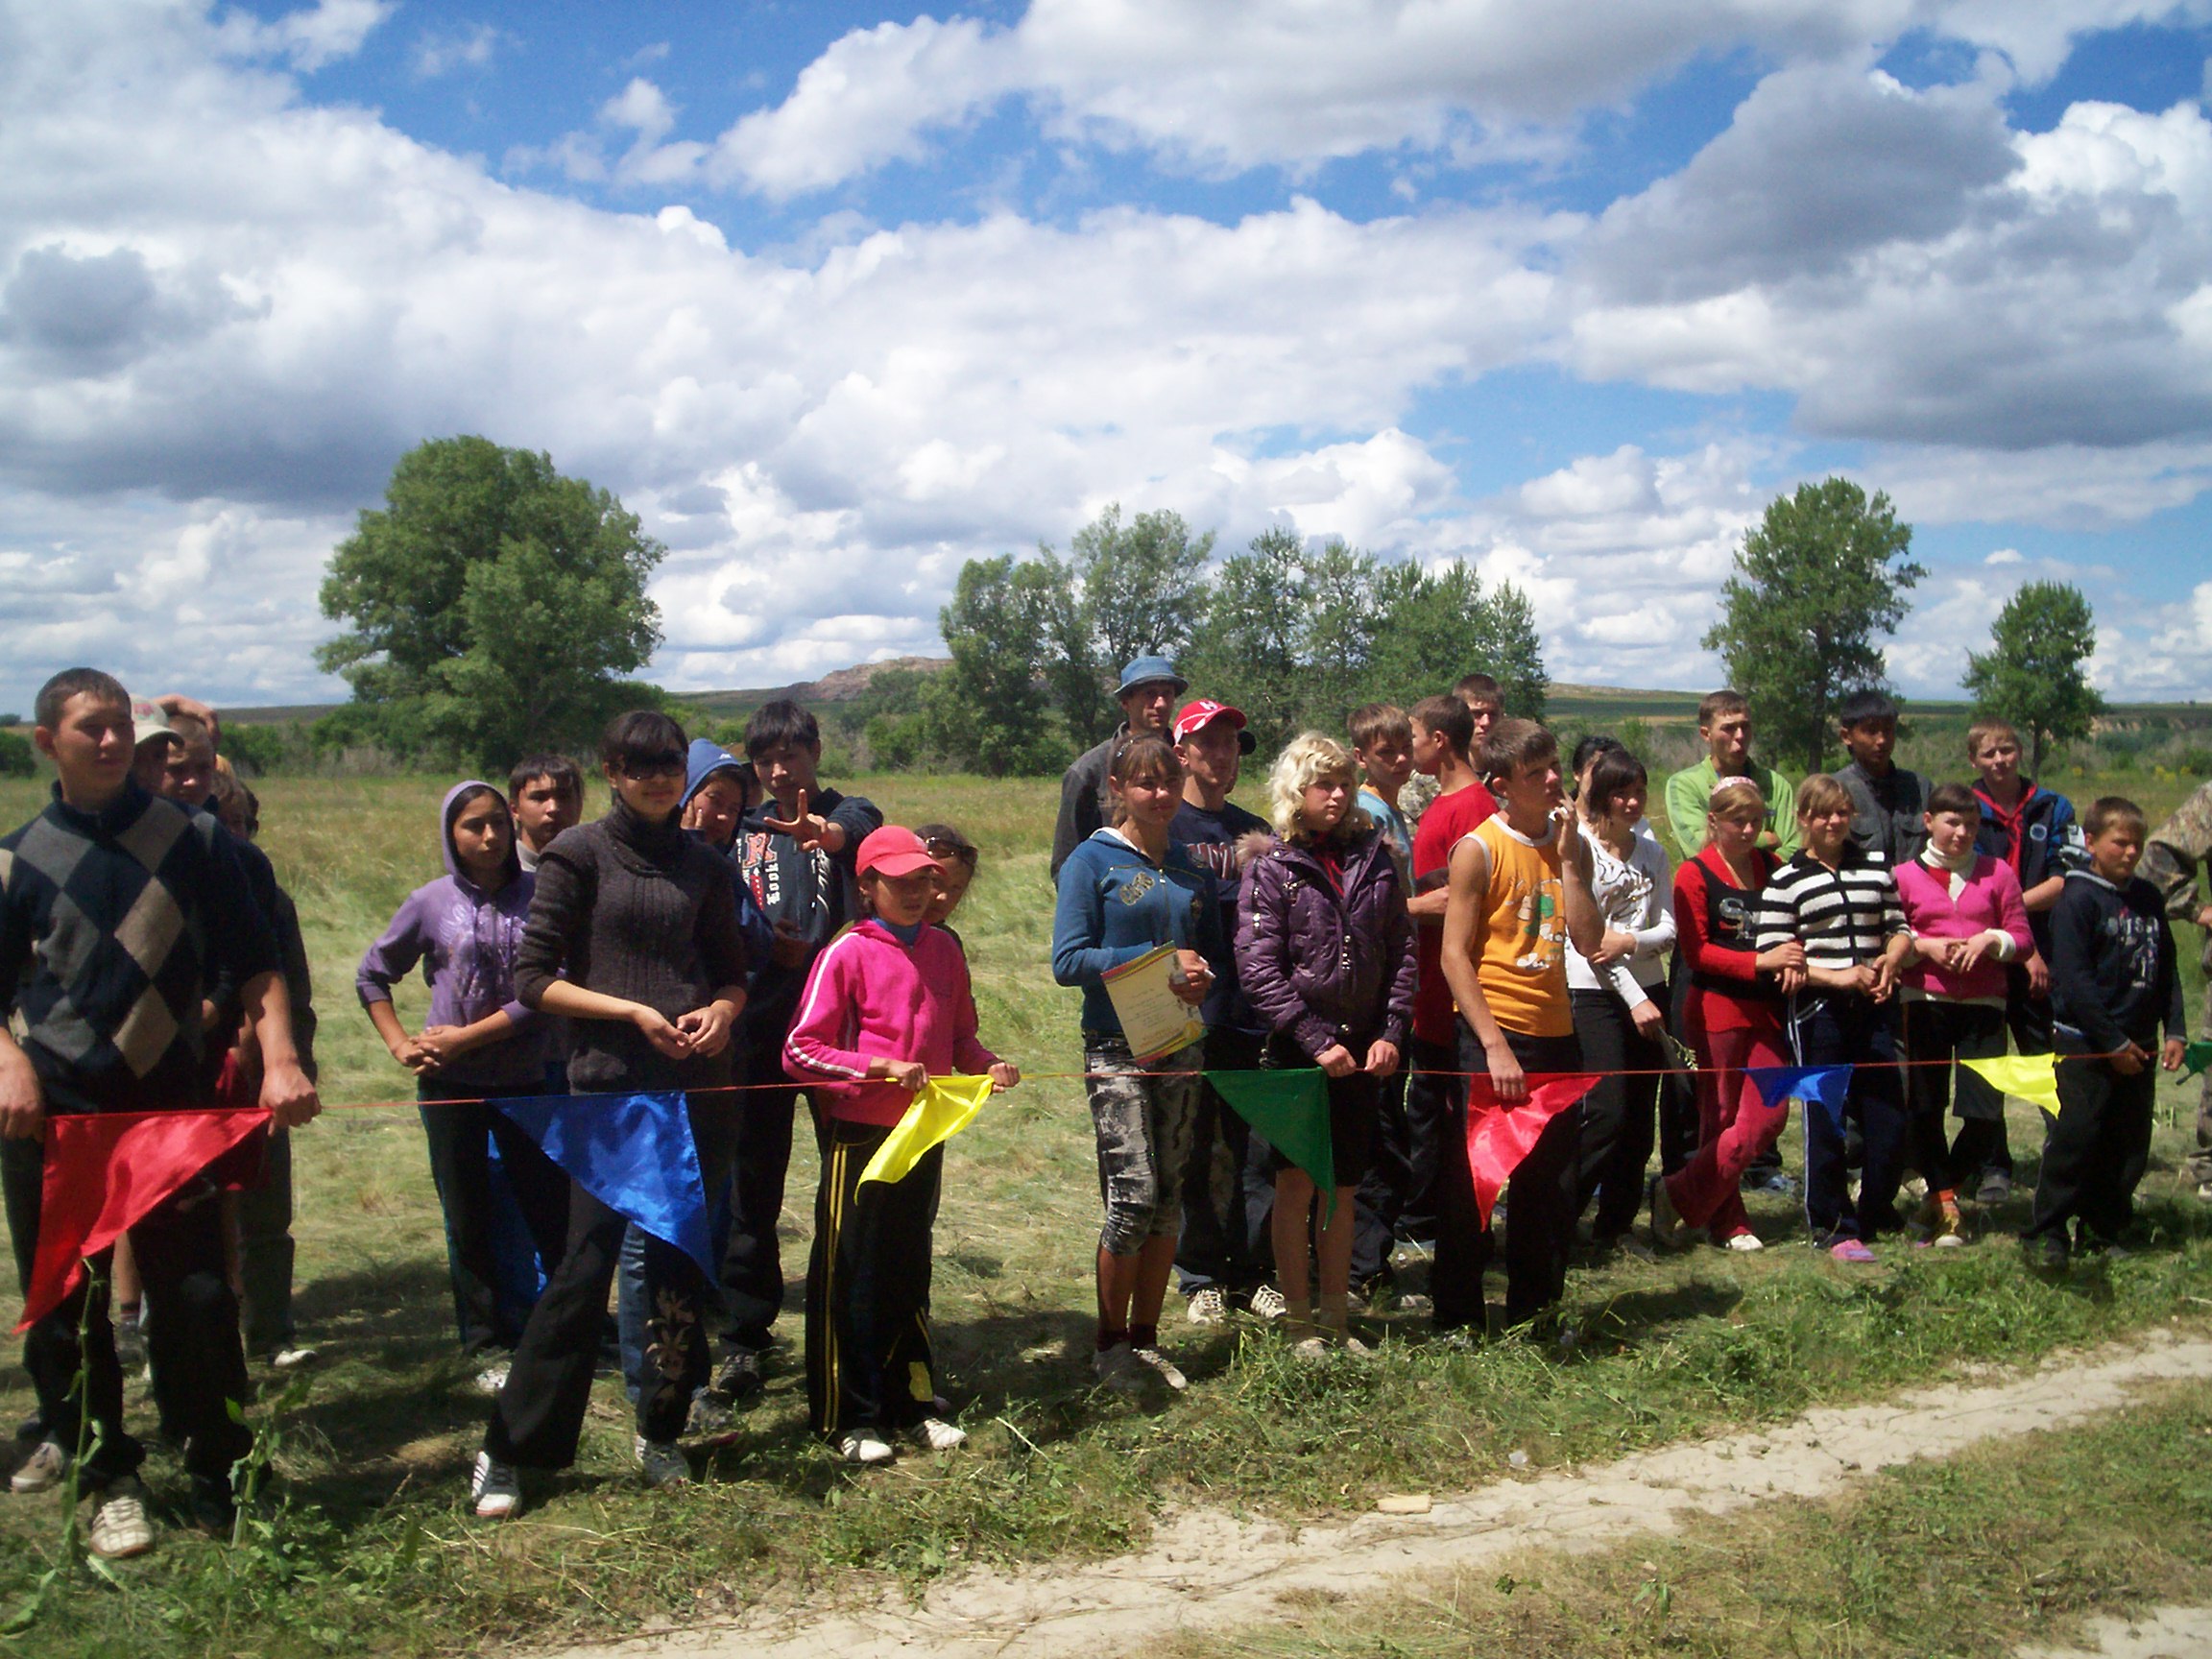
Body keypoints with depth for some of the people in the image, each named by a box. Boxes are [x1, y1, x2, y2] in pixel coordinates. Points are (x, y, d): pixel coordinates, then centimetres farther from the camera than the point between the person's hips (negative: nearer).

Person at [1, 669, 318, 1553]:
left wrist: (279, 1056, -12)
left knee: (196, 1298, -3)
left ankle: (219, 1474, 11)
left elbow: (253, 959, 2)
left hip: (171, 1106, -1)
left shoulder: (188, 837, 3)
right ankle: (104, 1475, 22)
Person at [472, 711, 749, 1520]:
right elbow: (533, 978, -4)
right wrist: (631, 1011, -14)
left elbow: (733, 972, 18)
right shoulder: (581, 854, 0)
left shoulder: (703, 866, 11)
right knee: (585, 1266, -4)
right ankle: (508, 1450, 7)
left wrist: (721, 1011, -4)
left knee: (680, 1268, 8)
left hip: (697, 1086, 4)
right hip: (611, 1087, -4)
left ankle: (661, 1432, 23)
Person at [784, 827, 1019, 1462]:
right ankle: (850, 1419, 14)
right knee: (851, 1276, 4)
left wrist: (988, 1066, -6)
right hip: (861, 1136, -5)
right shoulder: (848, 953, -10)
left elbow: (960, 1036, 15)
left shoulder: (943, 949, 6)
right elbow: (800, 1051, -13)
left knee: (909, 1271, 16)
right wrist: (880, 1066, -22)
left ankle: (914, 1403, 28)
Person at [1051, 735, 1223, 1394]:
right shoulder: (1092, 862, -4)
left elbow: (1216, 950, 19)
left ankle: (1146, 1339, 20)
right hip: (1117, 1048, -5)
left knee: (1169, 1198, 8)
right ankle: (1111, 1345, 6)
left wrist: (1202, 977, -5)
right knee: (1134, 1195, -11)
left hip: (1181, 1045, 6)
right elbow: (1067, 961, -11)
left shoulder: (1191, 869, 12)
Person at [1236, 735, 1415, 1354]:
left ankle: (1338, 1320, 21)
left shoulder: (1375, 860, 7)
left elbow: (1402, 951, 8)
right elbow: (1258, 966, -10)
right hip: (1298, 1049, -3)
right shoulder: (1273, 868, -4)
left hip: (1363, 1049, 4)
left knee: (1343, 1188, 11)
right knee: (1297, 1182, 0)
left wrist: (1392, 1032, -3)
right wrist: (1317, 1042, -15)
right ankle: (1299, 1322, 10)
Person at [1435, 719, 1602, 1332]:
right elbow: (1454, 955, -12)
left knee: (1553, 1182, 12)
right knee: (1471, 1180, 1)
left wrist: (1567, 861, -9)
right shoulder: (1479, 849, -8)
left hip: (1555, 1032, 6)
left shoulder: (1572, 847, 8)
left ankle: (1534, 1308, 27)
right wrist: (1494, 1046, -18)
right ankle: (1457, 1316, 12)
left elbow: (1589, 942, -2)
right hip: (1493, 1033, -6)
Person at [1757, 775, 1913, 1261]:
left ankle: (1878, 1213, 25)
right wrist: (1837, 976, -16)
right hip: (1818, 1011, -3)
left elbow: (1899, 928, 15)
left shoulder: (1877, 868, 12)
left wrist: (1889, 961, -7)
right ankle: (1834, 1226, 14)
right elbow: (1773, 956, -7)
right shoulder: (1787, 881, -1)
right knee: (1825, 1120, 1)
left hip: (1875, 1008, 4)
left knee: (1890, 1117, 4)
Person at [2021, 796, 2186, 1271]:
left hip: (2137, 1044, 7)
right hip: (2086, 1043, -7)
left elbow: (2166, 970, 16)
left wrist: (2174, 1031, 5)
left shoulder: (2148, 899, 10)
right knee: (2076, 1138, -9)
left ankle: (2104, 1231, 20)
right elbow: (2074, 980, -15)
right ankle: (2045, 1233, -3)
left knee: (2131, 1143, 9)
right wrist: (2113, 1043, -14)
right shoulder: (2078, 899, -10)